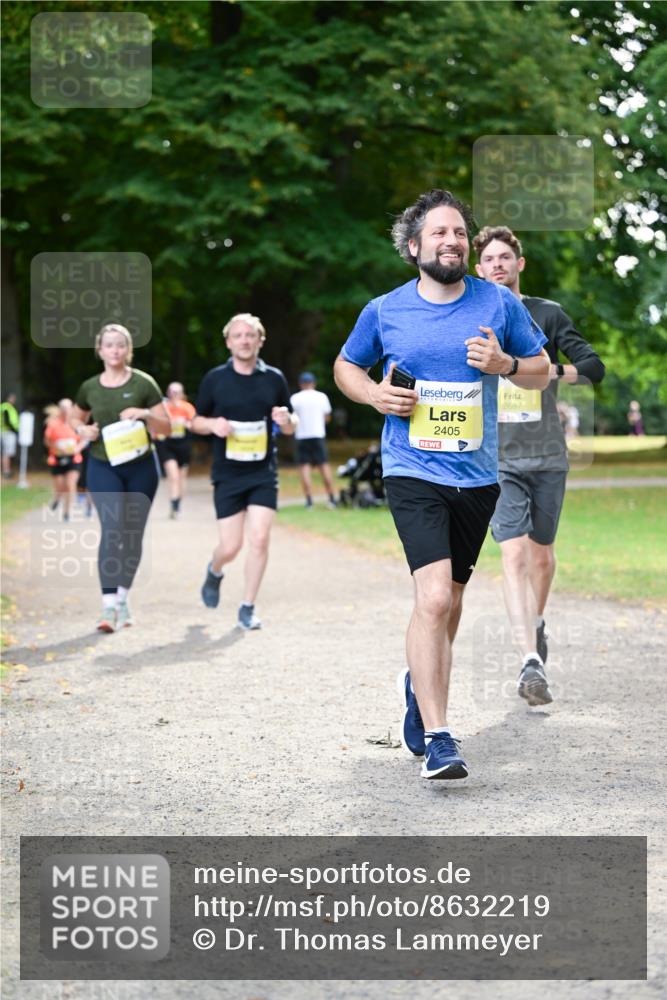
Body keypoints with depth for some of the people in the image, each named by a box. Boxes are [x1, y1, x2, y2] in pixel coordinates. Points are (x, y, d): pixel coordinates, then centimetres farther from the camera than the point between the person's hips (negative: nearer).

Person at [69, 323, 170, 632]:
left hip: (140, 467, 0)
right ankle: (109, 606, -19)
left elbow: (166, 427, -1)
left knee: (133, 535, 8)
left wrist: (145, 414, -20)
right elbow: (75, 418, 21)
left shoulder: (144, 384, -3)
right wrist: (82, 430, -1)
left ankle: (122, 598, 27)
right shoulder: (89, 388, 3)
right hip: (103, 466, 0)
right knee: (112, 530, -15)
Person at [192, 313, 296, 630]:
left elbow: (290, 428, 12)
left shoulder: (274, 379, 4)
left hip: (263, 473, 1)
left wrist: (286, 420, -12)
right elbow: (196, 421, 10)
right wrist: (213, 424, -12)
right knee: (230, 546, -2)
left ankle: (247, 609, 3)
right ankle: (214, 571, 34)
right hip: (227, 475, -1)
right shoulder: (214, 379, 2)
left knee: (259, 539, -9)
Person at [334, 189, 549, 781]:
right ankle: (437, 738, -16)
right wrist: (374, 394, -4)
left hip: (478, 476, 3)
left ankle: (420, 684, 45)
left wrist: (506, 364, -10)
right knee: (434, 597, -19)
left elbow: (542, 371, 11)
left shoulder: (499, 303, 3)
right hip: (414, 472, -3)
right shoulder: (384, 311, 1)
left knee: (450, 600, 16)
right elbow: (346, 366, 17)